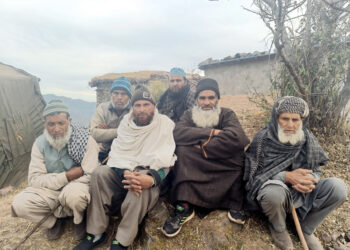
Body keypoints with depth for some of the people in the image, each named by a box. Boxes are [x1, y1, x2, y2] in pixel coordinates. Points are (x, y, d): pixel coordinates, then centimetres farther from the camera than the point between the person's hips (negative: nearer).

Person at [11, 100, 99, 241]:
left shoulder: (85, 140, -18)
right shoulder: (40, 143, -6)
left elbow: (90, 176, -19)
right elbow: (34, 179, -9)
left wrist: (58, 179, -14)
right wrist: (67, 176, -20)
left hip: (77, 186, -3)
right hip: (50, 191, 4)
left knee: (73, 194, -37)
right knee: (19, 204, -21)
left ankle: (79, 220, -1)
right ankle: (56, 220, 4)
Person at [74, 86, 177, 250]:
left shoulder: (165, 124, -5)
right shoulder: (126, 124, 7)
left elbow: (165, 162, -13)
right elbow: (117, 154, -4)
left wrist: (151, 179, -32)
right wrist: (126, 172, -24)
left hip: (150, 176, -3)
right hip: (122, 172, 4)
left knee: (142, 186, -34)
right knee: (100, 173, -20)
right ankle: (96, 233, -9)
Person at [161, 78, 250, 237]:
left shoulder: (227, 114, -1)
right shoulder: (189, 114, 3)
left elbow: (237, 137, -24)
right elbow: (177, 133, -21)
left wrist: (203, 145, -22)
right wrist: (212, 132, -24)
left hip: (224, 171, 0)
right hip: (194, 169, 1)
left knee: (237, 151, -25)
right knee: (181, 149, -24)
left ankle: (235, 205, -15)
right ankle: (183, 207, -25)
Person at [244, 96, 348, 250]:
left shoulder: (308, 139, -2)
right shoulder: (262, 138, -15)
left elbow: (316, 170, 3)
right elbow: (254, 173, -15)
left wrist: (309, 180, -23)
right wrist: (286, 177, -28)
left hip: (301, 193, 4)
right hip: (270, 189, -4)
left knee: (338, 187, -17)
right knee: (275, 192, -39)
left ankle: (307, 228, 7)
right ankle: (278, 228, -1)